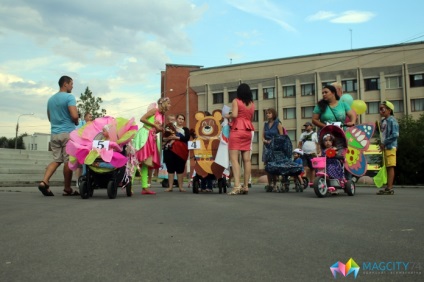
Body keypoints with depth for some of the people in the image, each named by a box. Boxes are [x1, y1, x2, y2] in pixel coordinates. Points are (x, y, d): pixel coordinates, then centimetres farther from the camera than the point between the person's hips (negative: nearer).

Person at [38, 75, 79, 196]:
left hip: (54, 134, 7)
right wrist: (76, 123, 2)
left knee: (56, 160, 9)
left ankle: (44, 182, -8)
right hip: (68, 133, -7)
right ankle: (67, 189, 5)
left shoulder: (51, 99, 16)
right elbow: (74, 116, -17)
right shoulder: (69, 97, -8)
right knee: (68, 161, 0)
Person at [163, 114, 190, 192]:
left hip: (181, 150, -1)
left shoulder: (186, 129, 13)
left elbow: (187, 138, -6)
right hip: (170, 150, 1)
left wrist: (176, 137, -15)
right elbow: (164, 138, 12)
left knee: (180, 168, -1)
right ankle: (170, 187, 1)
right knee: (170, 168, -1)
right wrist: (167, 138, -12)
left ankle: (180, 187, 3)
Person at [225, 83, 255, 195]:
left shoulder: (236, 101, -3)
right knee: (247, 159, 5)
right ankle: (246, 186, 6)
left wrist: (228, 116, 2)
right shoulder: (252, 104, 13)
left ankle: (237, 185, -20)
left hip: (237, 130, -6)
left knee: (234, 158, -9)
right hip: (248, 131, 6)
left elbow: (234, 115, -16)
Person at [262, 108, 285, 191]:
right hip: (267, 147, 5)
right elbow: (263, 136, 16)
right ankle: (269, 184, 7)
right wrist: (265, 141, -5)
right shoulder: (266, 124, 15)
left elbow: (281, 137, -3)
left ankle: (275, 185, -2)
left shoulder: (278, 124, 1)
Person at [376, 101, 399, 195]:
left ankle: (389, 188, -10)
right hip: (384, 147, 9)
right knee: (387, 167, 9)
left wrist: (384, 143, -15)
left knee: (390, 167, -9)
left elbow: (395, 134, -17)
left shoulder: (392, 120, -9)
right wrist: (381, 143, 8)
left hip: (390, 146, -9)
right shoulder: (383, 121, 17)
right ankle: (388, 187, 14)